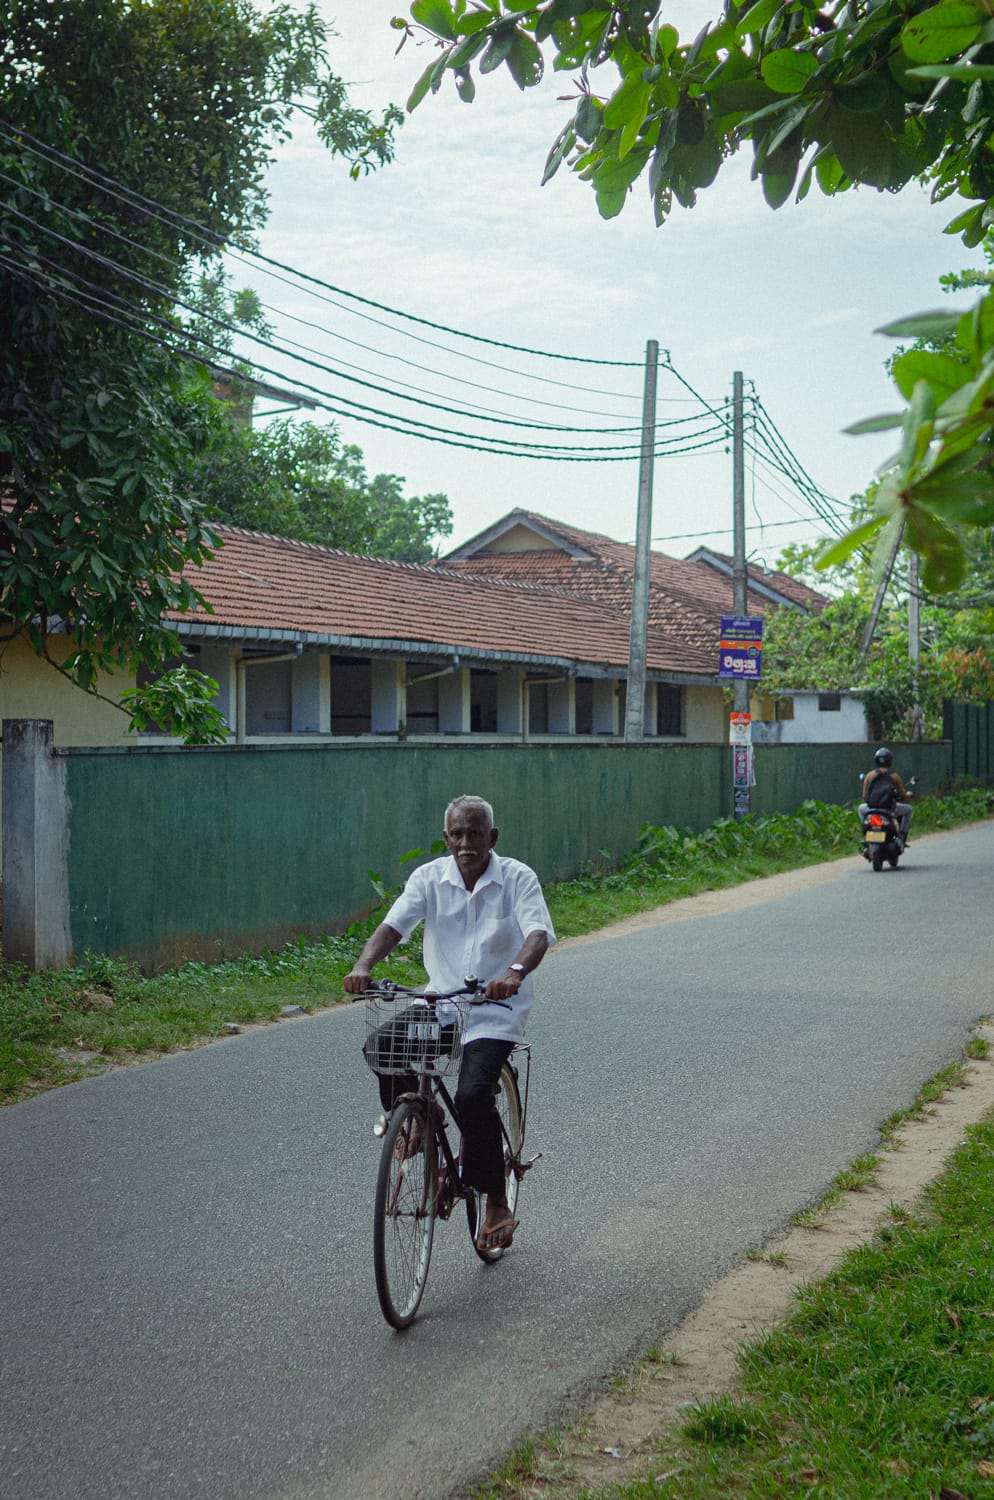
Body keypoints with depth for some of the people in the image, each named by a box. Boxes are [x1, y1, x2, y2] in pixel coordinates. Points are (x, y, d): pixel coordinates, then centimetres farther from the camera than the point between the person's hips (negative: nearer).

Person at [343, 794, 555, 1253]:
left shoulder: (518, 879, -8)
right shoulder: (430, 877, -1)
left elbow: (539, 933, -23)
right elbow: (393, 925, -12)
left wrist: (515, 972, -45)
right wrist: (363, 965, -33)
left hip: (495, 1012, -3)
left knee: (473, 1097, -23)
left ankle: (497, 1204, -1)